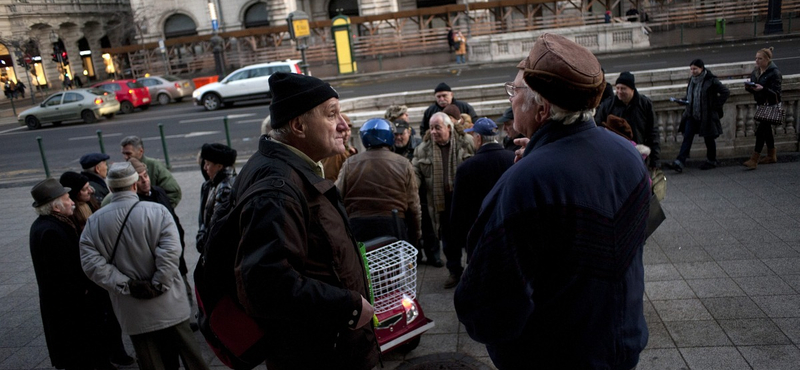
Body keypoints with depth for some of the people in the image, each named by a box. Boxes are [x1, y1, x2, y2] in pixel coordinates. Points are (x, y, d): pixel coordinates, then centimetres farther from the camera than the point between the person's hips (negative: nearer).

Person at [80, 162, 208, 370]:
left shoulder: (95, 221, -2)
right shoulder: (157, 211, -11)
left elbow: (91, 262, -10)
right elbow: (170, 252, -22)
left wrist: (127, 285, -10)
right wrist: (158, 286, -14)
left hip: (133, 310, 2)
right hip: (167, 303, -2)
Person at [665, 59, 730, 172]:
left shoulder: (711, 80, -11)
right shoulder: (692, 80, 8)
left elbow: (725, 92, -9)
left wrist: (715, 106, -11)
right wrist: (685, 101, 3)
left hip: (707, 115, -5)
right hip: (692, 115, 5)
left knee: (709, 139, 9)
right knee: (687, 138, -4)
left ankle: (711, 161, 26)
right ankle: (680, 162, -10)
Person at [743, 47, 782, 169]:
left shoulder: (774, 73, -14)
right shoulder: (756, 71, 8)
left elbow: (776, 92, -18)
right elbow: (753, 89, 14)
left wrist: (762, 89, -33)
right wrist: (749, 87, -8)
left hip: (770, 104, -8)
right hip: (760, 104, 8)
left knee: (761, 129, -12)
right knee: (766, 129, 17)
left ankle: (754, 159, -12)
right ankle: (772, 155, 30)